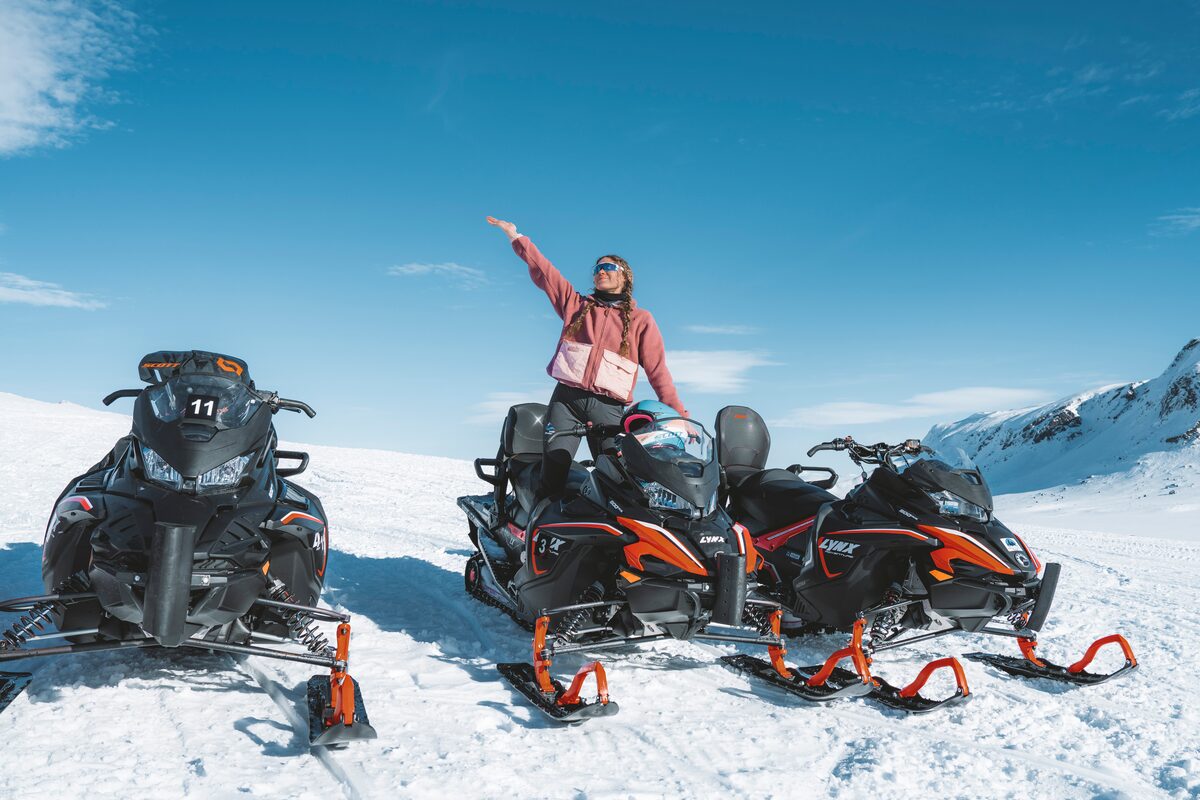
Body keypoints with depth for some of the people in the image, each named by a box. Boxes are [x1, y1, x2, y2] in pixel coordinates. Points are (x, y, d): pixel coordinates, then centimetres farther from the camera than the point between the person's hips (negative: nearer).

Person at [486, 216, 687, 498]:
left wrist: (679, 414, 0)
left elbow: (658, 371, 8)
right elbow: (543, 271, 17)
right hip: (566, 398, 1)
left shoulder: (641, 319, 14)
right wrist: (517, 237, 11)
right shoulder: (576, 304, 20)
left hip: (609, 408, -1)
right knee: (554, 463, -13)